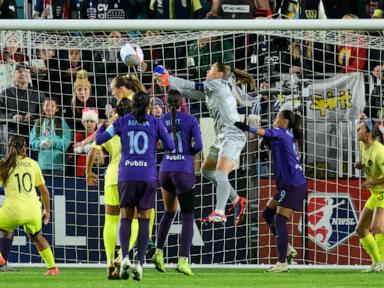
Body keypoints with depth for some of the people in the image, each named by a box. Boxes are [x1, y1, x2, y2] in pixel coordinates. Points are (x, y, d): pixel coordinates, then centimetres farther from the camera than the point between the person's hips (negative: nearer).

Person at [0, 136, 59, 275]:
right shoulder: (33, 164, 13)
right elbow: (44, 191, 17)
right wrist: (47, 210, 28)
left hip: (14, 210, -4)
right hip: (33, 210, 4)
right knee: (36, 236, 28)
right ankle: (52, 267, 27)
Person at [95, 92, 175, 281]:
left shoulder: (122, 122, 4)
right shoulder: (155, 123, 3)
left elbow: (99, 140, 9)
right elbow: (171, 147, 8)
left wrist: (101, 127, 31)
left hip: (127, 175, 1)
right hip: (148, 176, -1)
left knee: (125, 218, 8)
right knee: (144, 220, 5)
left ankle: (125, 257, -14)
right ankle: (140, 263, -7)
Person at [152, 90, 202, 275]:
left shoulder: (162, 121, 5)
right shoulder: (191, 120, -4)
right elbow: (198, 145, -11)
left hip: (165, 171, 4)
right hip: (184, 172, -4)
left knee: (169, 212, 24)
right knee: (188, 217, 2)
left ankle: (159, 252, 8)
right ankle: (183, 260, -11)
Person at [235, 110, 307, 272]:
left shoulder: (281, 133, -10)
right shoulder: (288, 137, 17)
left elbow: (265, 132, -26)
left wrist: (247, 128, -37)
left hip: (293, 186, -10)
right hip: (288, 185, 10)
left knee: (280, 220, -10)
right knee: (268, 213, 16)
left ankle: (282, 263, -12)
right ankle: (285, 248, 17)